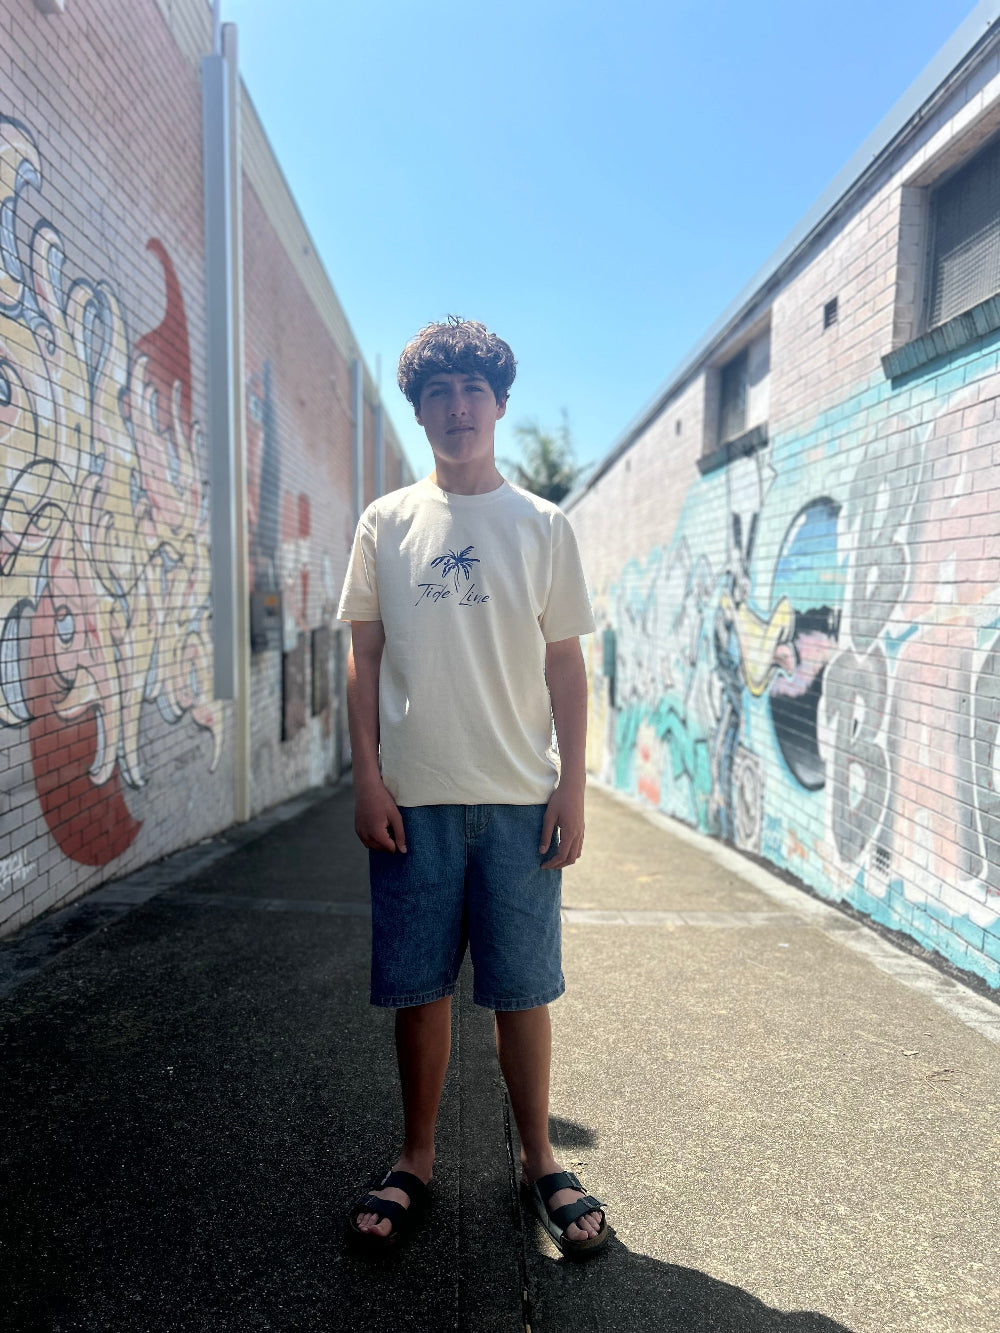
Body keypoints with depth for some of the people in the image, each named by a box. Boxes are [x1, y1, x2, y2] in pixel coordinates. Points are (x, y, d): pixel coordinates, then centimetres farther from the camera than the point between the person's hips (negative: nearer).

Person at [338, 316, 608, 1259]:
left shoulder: (542, 526, 6)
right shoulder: (386, 524, 7)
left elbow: (564, 664, 5)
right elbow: (364, 657, 6)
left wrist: (573, 785, -1)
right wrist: (367, 777, -2)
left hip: (519, 796, 0)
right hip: (413, 795, 1)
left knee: (523, 988, 7)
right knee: (419, 986, 9)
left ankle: (538, 1160, 27)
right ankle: (416, 1160, 29)